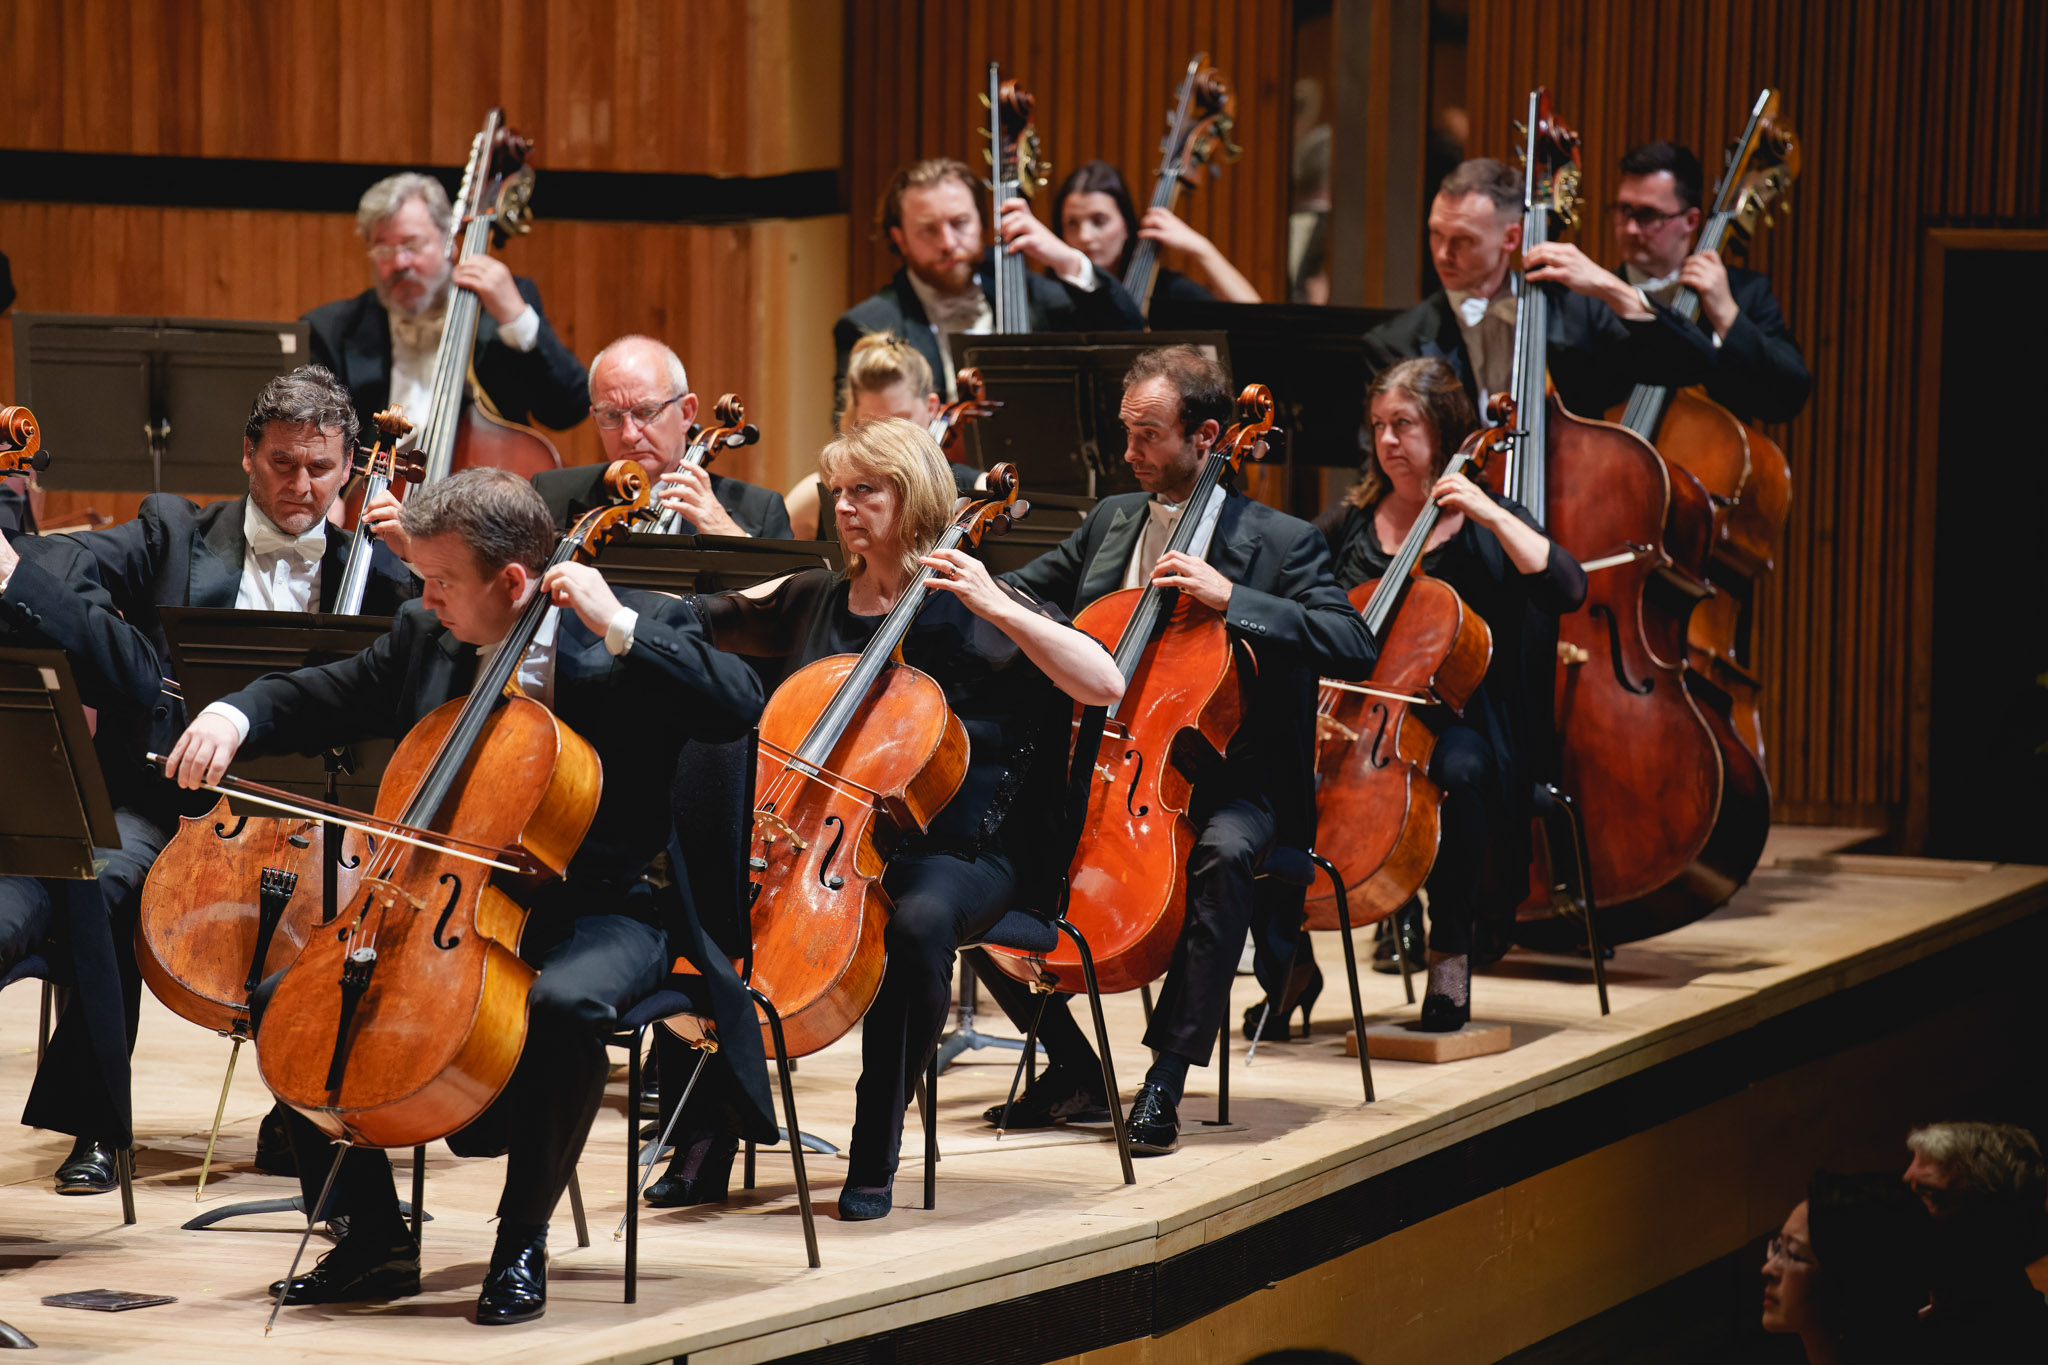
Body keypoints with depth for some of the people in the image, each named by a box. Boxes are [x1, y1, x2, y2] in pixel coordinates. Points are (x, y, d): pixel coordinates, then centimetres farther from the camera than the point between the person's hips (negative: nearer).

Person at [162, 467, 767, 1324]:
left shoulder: (643, 629, -6)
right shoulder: (424, 641, 8)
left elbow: (739, 708, -19)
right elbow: (319, 700, 17)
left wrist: (620, 627, -23)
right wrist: (235, 715, -5)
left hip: (600, 913, -5)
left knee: (564, 1004, -39)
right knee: (284, 996, -11)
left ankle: (522, 1241, -19)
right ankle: (375, 1238, 0)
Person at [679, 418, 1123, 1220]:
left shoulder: (971, 610, 0)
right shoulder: (813, 602, 14)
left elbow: (1105, 685, -13)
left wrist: (997, 609, -20)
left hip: (952, 855, -4)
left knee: (919, 921, -40)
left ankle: (875, 1156, -25)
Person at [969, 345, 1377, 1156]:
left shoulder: (1279, 542, -3)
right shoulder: (1111, 521, 14)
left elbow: (1354, 648, -16)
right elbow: (1025, 596, 25)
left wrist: (1229, 599, -25)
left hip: (1219, 778, -5)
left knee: (1226, 851, -39)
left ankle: (1166, 1080, -30)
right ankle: (1073, 1071, -1)